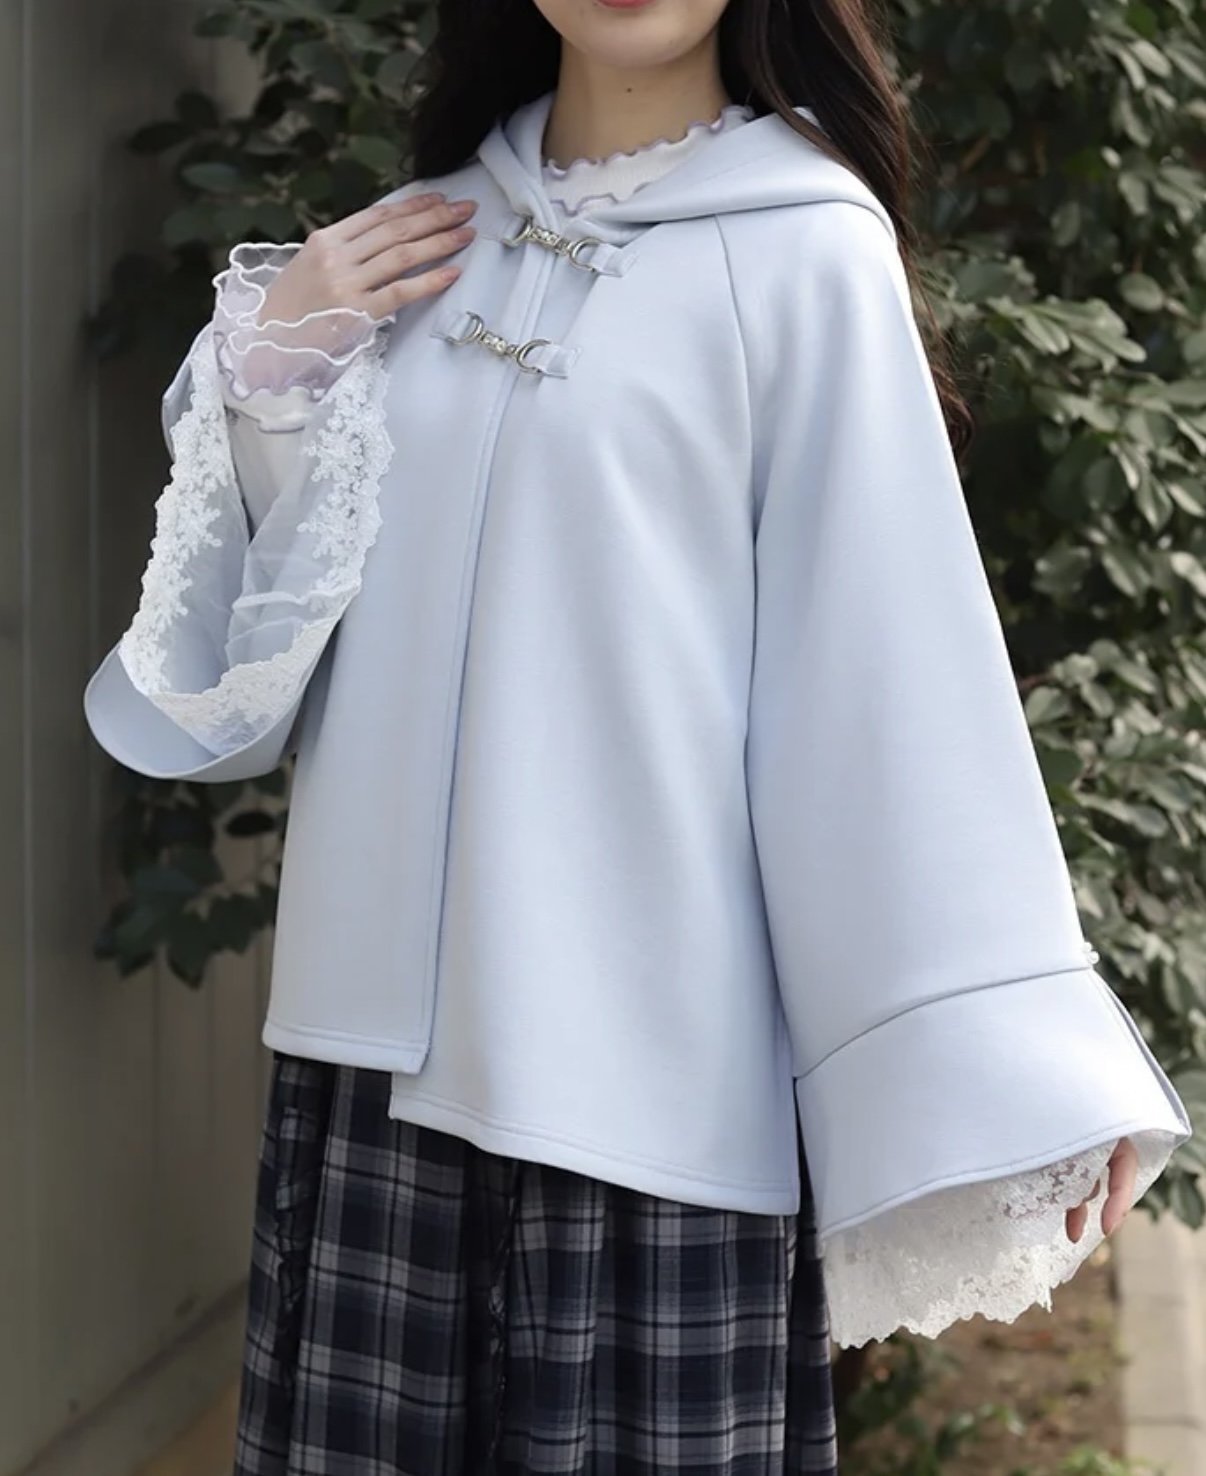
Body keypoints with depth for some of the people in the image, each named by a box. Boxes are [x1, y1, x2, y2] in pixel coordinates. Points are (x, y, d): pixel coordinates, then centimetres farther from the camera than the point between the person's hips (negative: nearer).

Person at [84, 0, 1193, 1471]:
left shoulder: (805, 250, -3)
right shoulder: (419, 242, 12)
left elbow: (895, 664, -6)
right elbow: (241, 653, 15)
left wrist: (1002, 1069, -9)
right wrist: (266, 373, -1)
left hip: (648, 1051, -4)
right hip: (382, 1028, 5)